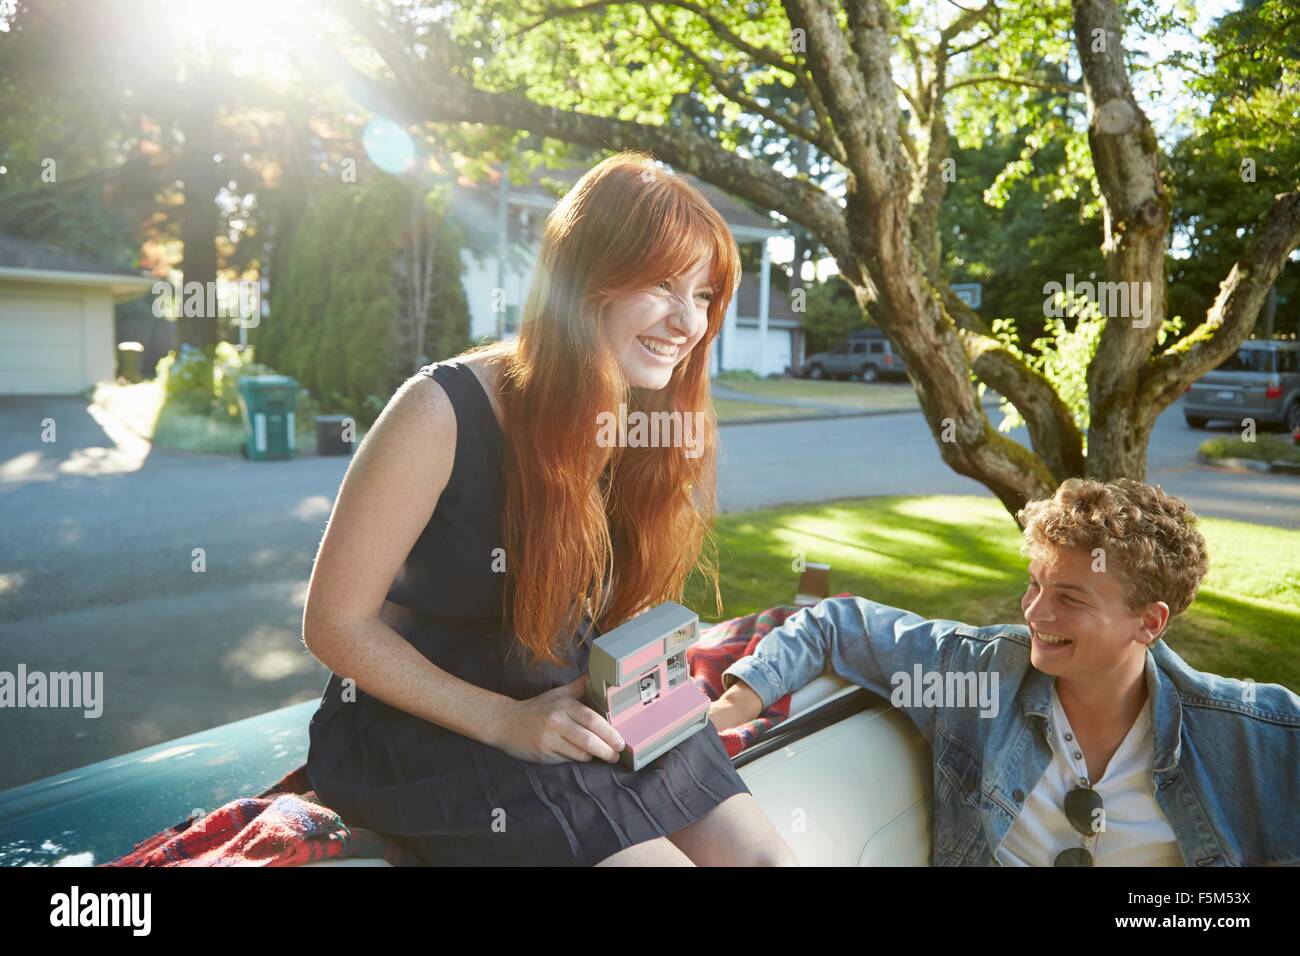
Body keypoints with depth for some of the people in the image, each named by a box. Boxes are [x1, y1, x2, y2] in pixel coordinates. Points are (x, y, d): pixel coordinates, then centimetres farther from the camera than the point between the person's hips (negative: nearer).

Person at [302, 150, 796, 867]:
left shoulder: (666, 427, -4)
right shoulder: (441, 413, -21)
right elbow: (335, 623, -15)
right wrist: (505, 721, -20)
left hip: (590, 711, 5)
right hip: (433, 722, -5)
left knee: (764, 854, -9)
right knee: (656, 854, -19)